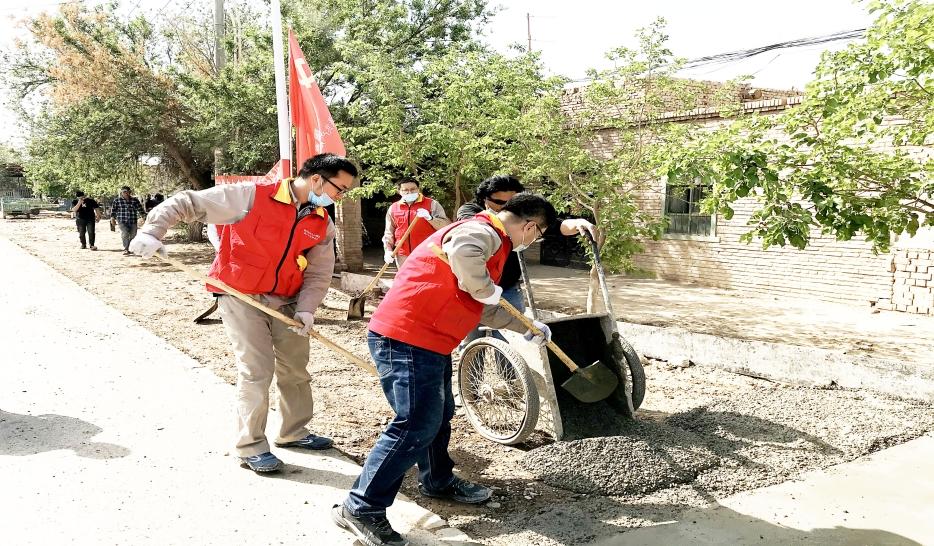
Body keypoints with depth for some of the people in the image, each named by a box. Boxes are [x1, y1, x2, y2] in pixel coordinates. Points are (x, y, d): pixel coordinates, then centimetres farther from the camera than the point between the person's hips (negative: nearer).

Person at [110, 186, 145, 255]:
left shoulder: (135, 200, 7)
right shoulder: (117, 200, 6)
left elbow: (140, 209, 8)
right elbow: (113, 209, 10)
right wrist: (112, 217, 1)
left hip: (133, 222, 2)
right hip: (122, 221, -2)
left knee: (132, 236, 3)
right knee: (124, 234, -21)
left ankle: (130, 249, 18)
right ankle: (126, 249, -17)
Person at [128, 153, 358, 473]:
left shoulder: (323, 225, -1)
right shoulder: (252, 197, -18)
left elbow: (319, 272, 1)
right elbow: (185, 203, -15)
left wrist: (306, 309, -14)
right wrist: (152, 231, -25)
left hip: (286, 302, 6)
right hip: (241, 297, -6)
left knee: (296, 369, 14)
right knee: (257, 371, -7)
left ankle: (293, 432, 35)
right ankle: (251, 447, 10)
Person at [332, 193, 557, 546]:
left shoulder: (491, 241, 22)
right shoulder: (484, 231, -13)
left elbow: (483, 310, 31)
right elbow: (462, 251, -40)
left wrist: (526, 327, 35)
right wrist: (487, 288, -23)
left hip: (427, 343, 11)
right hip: (407, 340, -11)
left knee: (439, 415, 23)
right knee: (416, 427, -10)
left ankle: (438, 481, 43)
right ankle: (361, 509, -1)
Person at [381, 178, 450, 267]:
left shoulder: (432, 204, 1)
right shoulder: (393, 208, 12)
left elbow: (445, 226, -7)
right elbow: (389, 232, 16)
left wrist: (429, 218, -22)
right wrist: (388, 250, 4)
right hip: (403, 255, 4)